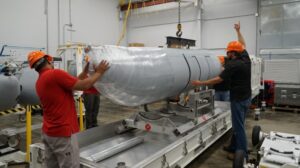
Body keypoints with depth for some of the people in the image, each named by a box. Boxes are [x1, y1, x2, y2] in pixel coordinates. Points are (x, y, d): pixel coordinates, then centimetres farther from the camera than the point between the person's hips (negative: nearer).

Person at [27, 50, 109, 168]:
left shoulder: (39, 82, 11)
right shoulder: (55, 74, -17)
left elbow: (74, 83, 13)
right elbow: (84, 86, -14)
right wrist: (99, 72, -1)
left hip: (48, 133, 9)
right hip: (62, 134, -9)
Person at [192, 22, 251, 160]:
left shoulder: (233, 65, -19)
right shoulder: (246, 59, 4)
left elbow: (218, 79, -21)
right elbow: (242, 45, 22)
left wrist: (200, 83, -16)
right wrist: (238, 31, 32)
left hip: (238, 99, -9)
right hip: (246, 97, 9)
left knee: (239, 127, 0)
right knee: (238, 125, 16)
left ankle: (242, 155, 10)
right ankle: (233, 148, 27)